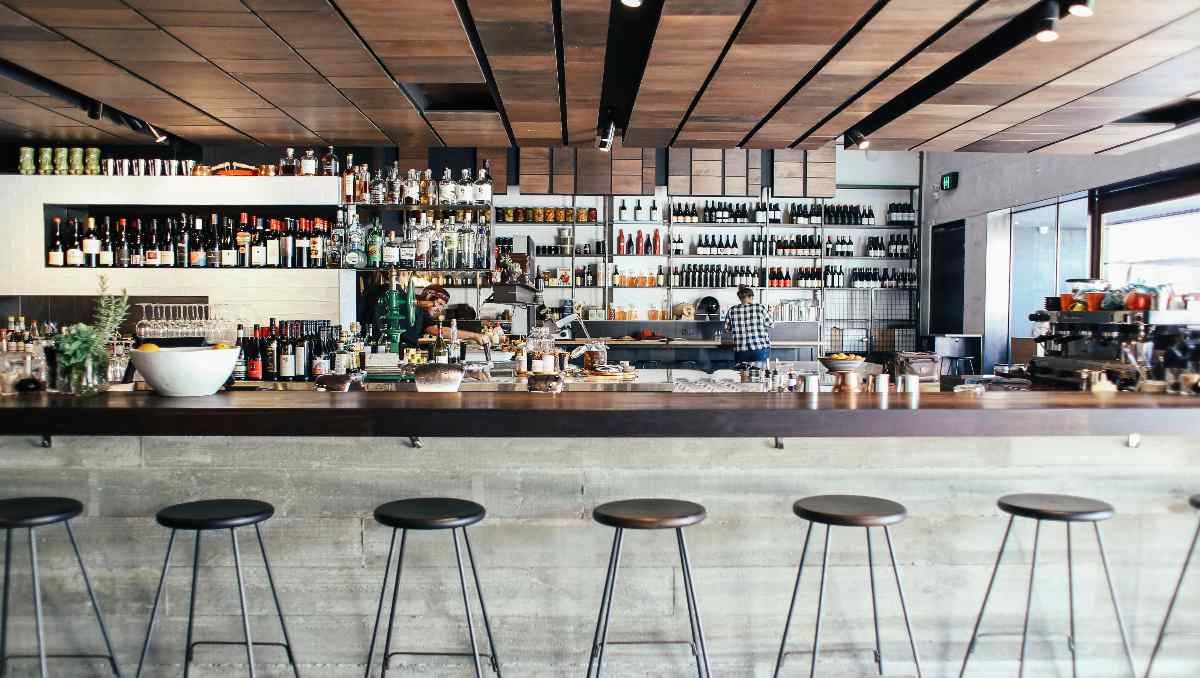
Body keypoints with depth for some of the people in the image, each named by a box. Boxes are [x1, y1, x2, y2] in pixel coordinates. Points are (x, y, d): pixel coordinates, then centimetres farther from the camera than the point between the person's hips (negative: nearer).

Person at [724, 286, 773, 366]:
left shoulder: (732, 311, 2)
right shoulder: (760, 307, -3)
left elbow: (728, 329, 12)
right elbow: (770, 324, 8)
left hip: (741, 351, 2)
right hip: (760, 348, -1)